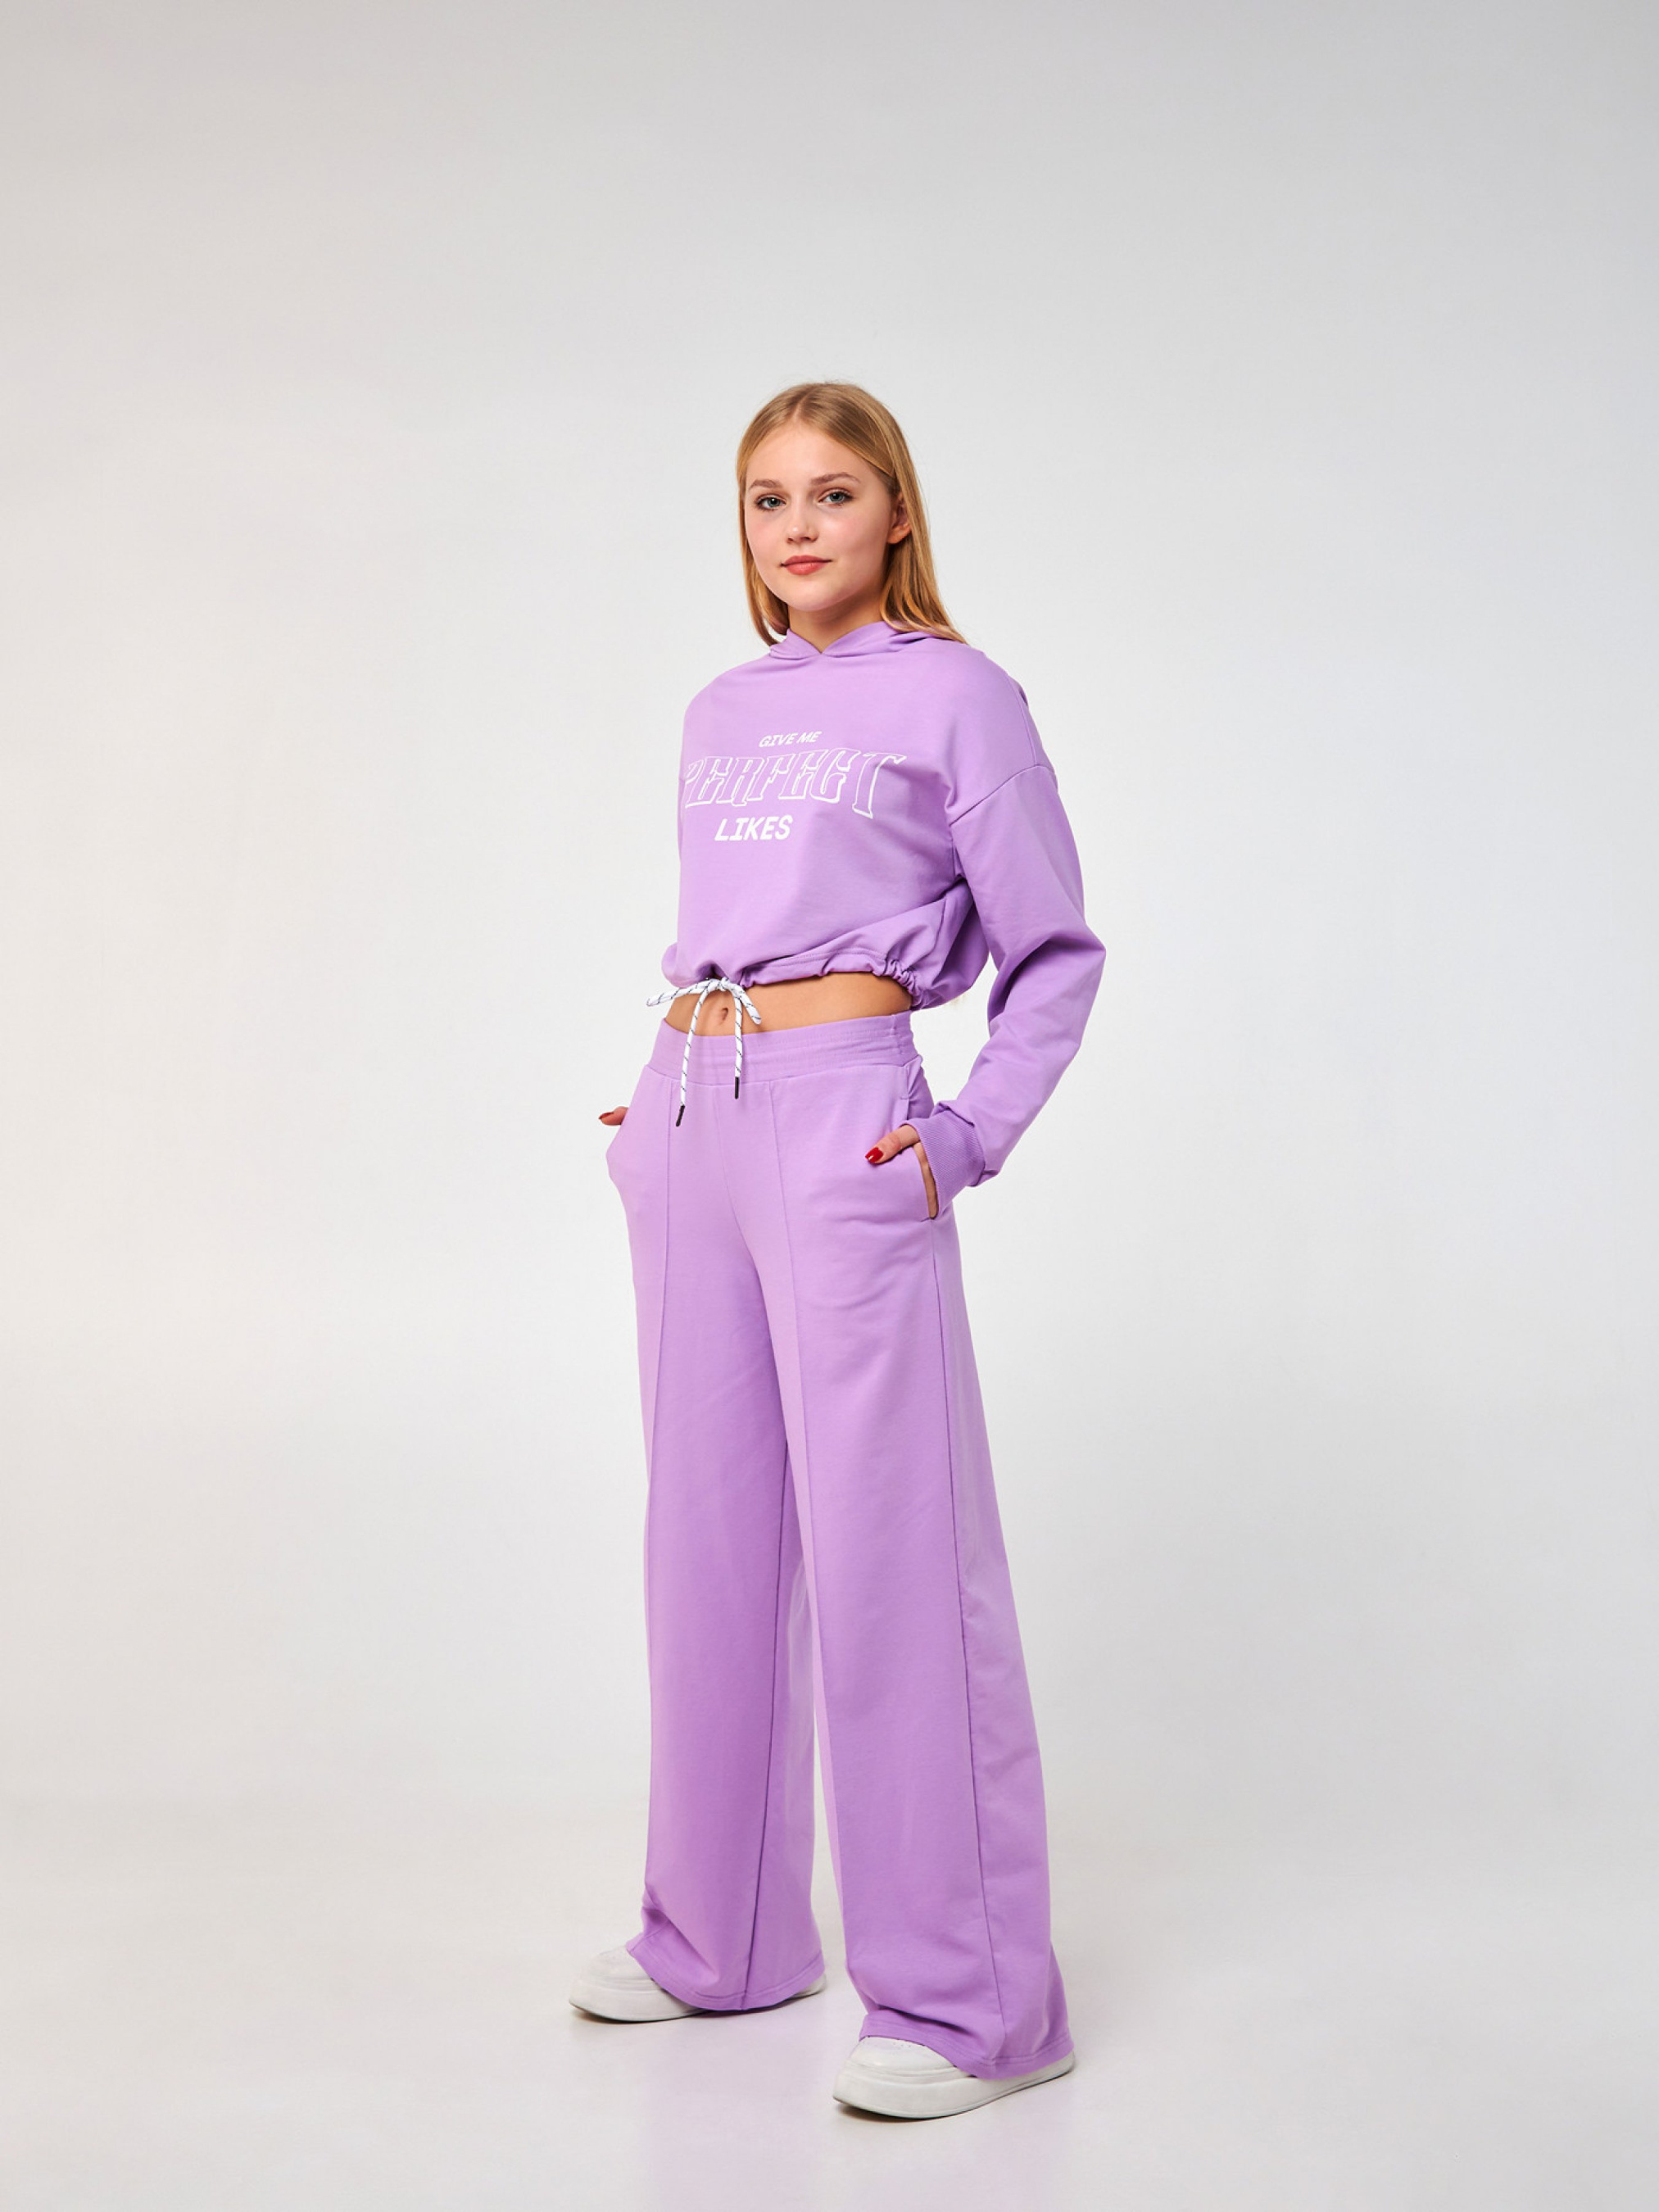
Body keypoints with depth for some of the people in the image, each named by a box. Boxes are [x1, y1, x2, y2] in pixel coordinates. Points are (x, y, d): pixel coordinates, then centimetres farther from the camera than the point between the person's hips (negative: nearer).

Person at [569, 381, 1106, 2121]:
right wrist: (672, 1091, 16)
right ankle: (721, 1934, 25)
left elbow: (1057, 953, 0)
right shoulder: (720, 714, 16)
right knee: (710, 1532, 11)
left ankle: (967, 1999, 4)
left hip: (842, 1124, -7)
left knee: (887, 1546, -7)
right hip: (686, 1120, 7)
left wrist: (973, 1135, -10)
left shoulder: (955, 697, -1)